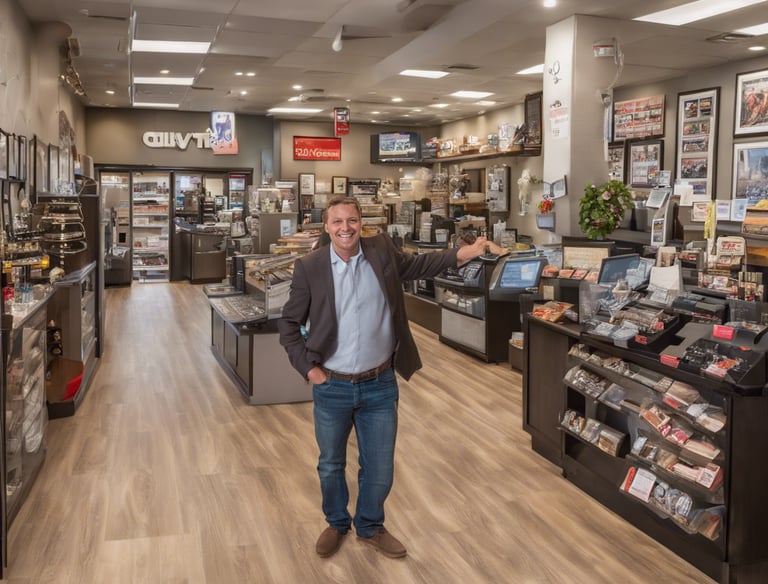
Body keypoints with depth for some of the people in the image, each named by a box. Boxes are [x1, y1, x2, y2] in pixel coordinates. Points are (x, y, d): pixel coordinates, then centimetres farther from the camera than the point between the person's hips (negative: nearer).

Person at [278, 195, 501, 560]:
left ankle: (370, 527, 39)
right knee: (331, 465, 18)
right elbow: (289, 324, 0)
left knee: (379, 468, 13)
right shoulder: (309, 267, -8)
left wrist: (466, 252, -1)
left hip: (380, 385, 1)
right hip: (331, 387, -1)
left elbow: (418, 265, 13)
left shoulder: (382, 250, -4)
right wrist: (309, 367, -8)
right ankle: (336, 523, 43)